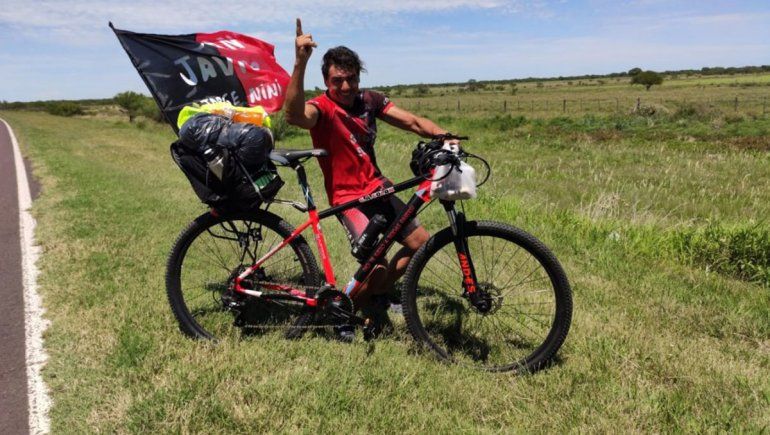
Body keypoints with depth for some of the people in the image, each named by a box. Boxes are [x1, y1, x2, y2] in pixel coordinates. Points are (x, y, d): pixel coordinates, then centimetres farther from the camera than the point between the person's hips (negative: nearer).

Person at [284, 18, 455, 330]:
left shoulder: (369, 100, 3)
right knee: (377, 265, -18)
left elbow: (412, 121, -5)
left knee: (422, 242, 8)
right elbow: (294, 115, -39)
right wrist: (300, 63, -51)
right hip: (348, 198, -7)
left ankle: (377, 296, 26)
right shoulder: (321, 108, -16)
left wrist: (443, 135, -23)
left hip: (377, 188, 7)